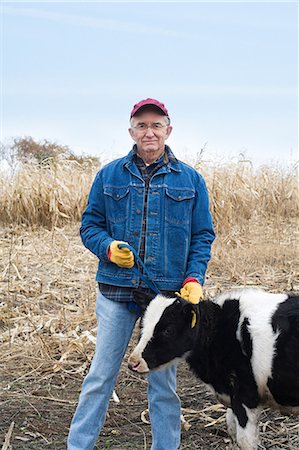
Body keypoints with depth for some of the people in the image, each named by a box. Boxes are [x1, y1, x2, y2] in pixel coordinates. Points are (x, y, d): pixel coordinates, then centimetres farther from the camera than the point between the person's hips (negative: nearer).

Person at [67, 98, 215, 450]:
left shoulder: (190, 180, 5)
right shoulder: (109, 175, 5)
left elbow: (203, 235, 6)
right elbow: (90, 225, 8)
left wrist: (193, 279, -7)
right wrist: (108, 247, -12)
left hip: (169, 294, 0)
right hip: (116, 291, 0)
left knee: (163, 382, 11)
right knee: (100, 375, 5)